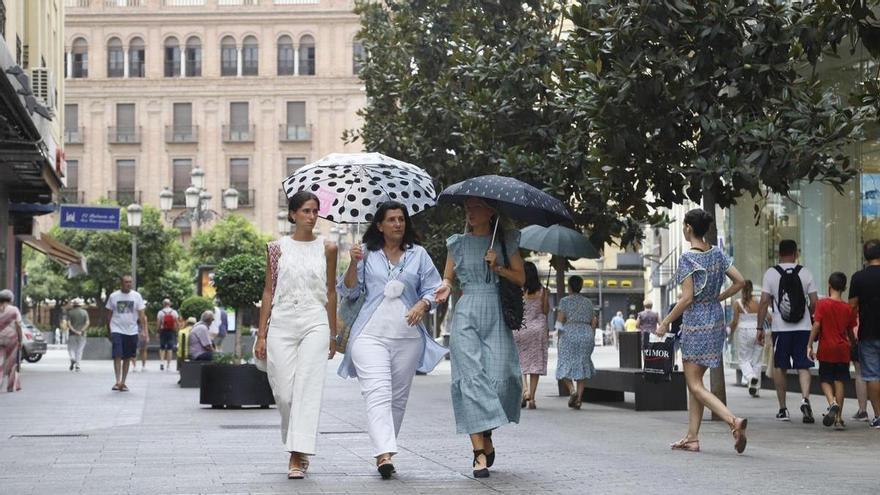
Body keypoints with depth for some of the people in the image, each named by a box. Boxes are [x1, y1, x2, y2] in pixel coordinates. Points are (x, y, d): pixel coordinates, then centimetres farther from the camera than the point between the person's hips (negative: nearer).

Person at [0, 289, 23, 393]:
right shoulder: (14, 310, -3)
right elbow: (18, 326, -7)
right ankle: (12, 386, 10)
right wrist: (20, 341, -2)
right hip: (12, 339, -2)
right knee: (12, 362, 7)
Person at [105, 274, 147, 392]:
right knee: (117, 356, -14)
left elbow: (141, 314, 2)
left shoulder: (136, 296, 2)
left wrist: (143, 330, -7)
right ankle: (118, 381, -18)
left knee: (127, 358, 8)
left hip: (131, 331, 2)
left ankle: (123, 382, 16)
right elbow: (109, 314, 8)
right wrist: (109, 330, 6)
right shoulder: (113, 296, 1)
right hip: (117, 330, -2)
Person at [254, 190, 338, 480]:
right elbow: (269, 292, 9)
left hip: (315, 323, -1)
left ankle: (297, 457, -13)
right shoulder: (278, 248, 7)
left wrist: (333, 334, 13)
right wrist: (261, 334, 5)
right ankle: (299, 448, 21)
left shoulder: (327, 248, 8)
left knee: (307, 388, -12)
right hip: (282, 323, 1)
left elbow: (331, 292, 13)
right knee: (283, 392, -1)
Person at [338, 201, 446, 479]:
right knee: (377, 393, -17)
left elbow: (433, 288, 10)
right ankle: (384, 454, -28)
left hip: (408, 336, 3)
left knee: (399, 396, 6)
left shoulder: (418, 254, 11)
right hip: (371, 334, -2)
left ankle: (385, 451, 17)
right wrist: (354, 264, -8)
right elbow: (348, 291, 7)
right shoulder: (367, 254, 8)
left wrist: (423, 304, -11)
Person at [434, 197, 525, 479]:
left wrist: (498, 267, -8)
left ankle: (487, 437, 17)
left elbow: (520, 278, 8)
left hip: (497, 317, 0)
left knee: (501, 377, -9)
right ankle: (479, 451, -16)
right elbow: (448, 277, 15)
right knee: (472, 378, -13)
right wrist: (445, 287, -7)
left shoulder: (506, 242, 10)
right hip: (466, 315, 0)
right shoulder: (458, 244, 12)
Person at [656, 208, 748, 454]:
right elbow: (740, 282, 6)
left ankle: (734, 421, -23)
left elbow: (687, 298, -18)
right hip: (716, 320, 8)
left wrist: (665, 322, -10)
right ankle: (692, 438, 15)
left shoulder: (687, 259, -14)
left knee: (695, 385, -3)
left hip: (696, 323, -8)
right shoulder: (717, 254, 6)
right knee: (694, 380, 15)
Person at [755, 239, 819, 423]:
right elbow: (814, 302, 2)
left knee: (779, 367, 11)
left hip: (781, 328, -1)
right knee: (803, 366, 3)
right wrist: (811, 319, 20)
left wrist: (759, 327, 0)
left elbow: (764, 302, -5)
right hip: (803, 328, 1)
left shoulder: (771, 273, -1)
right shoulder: (805, 273, 3)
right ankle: (805, 398, -22)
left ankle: (783, 409, 13)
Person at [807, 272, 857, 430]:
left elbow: (816, 325, -13)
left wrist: (810, 345, -8)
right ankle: (838, 418, 6)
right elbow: (850, 332, 9)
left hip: (826, 349, -2)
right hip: (843, 350, 2)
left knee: (825, 380, 10)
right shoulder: (848, 308, 1)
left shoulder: (822, 303, -7)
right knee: (839, 381, 6)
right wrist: (854, 342, 28)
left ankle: (832, 403, -19)